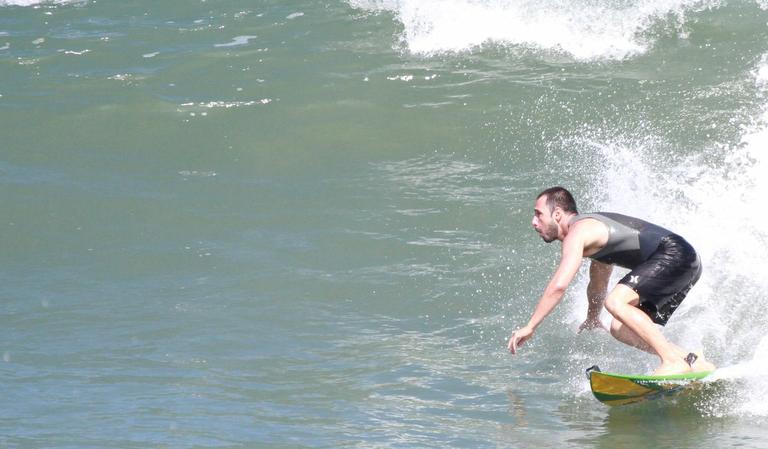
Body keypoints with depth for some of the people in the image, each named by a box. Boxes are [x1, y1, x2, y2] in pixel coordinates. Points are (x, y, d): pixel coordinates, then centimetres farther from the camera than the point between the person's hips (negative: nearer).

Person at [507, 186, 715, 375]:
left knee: (616, 302, -23)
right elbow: (598, 282, 39)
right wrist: (592, 319, 55)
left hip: (674, 255, -10)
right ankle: (694, 362, 4)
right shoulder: (593, 231, 21)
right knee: (620, 329, 7)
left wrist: (530, 327, -14)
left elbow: (559, 285, -20)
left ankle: (674, 360, -22)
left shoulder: (578, 232, -10)